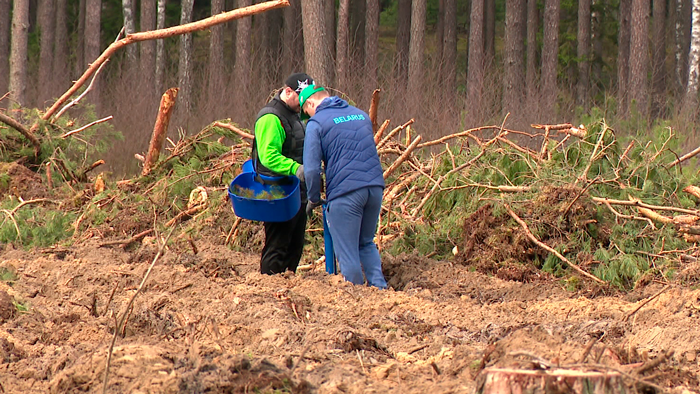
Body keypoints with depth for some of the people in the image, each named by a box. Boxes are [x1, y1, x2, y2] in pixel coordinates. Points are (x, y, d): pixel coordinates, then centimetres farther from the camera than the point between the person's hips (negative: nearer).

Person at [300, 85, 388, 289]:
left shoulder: (316, 123, 0)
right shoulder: (361, 115, 19)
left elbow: (312, 169, -6)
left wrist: (314, 199, 7)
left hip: (345, 190, -6)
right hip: (375, 186, 6)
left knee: (347, 252, 3)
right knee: (366, 243, 21)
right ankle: (380, 288, 10)